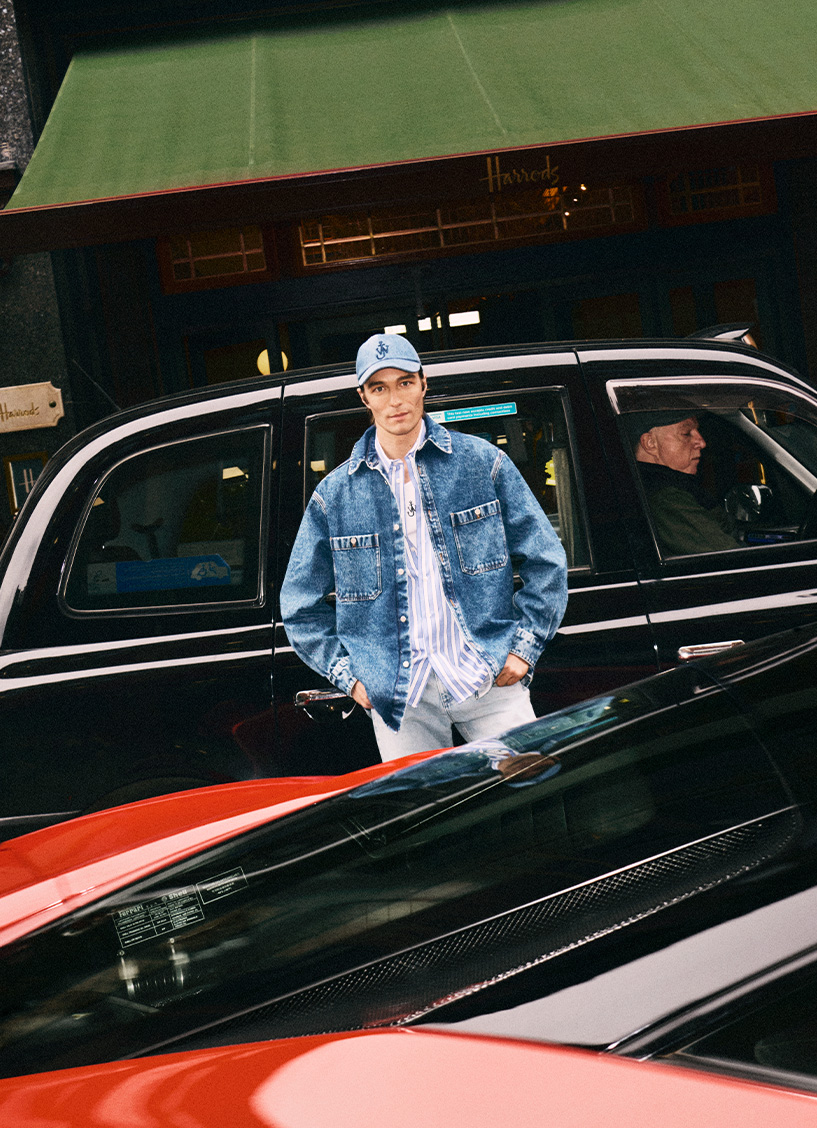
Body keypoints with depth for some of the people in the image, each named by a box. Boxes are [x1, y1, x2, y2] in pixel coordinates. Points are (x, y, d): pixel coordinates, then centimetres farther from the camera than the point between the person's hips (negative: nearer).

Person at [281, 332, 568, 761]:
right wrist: (347, 674, 4)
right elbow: (301, 607, 13)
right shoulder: (334, 495, 4)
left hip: (487, 678, 0)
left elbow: (545, 562, 7)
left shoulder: (483, 463, 3)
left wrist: (524, 646, 0)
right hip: (399, 696, 1)